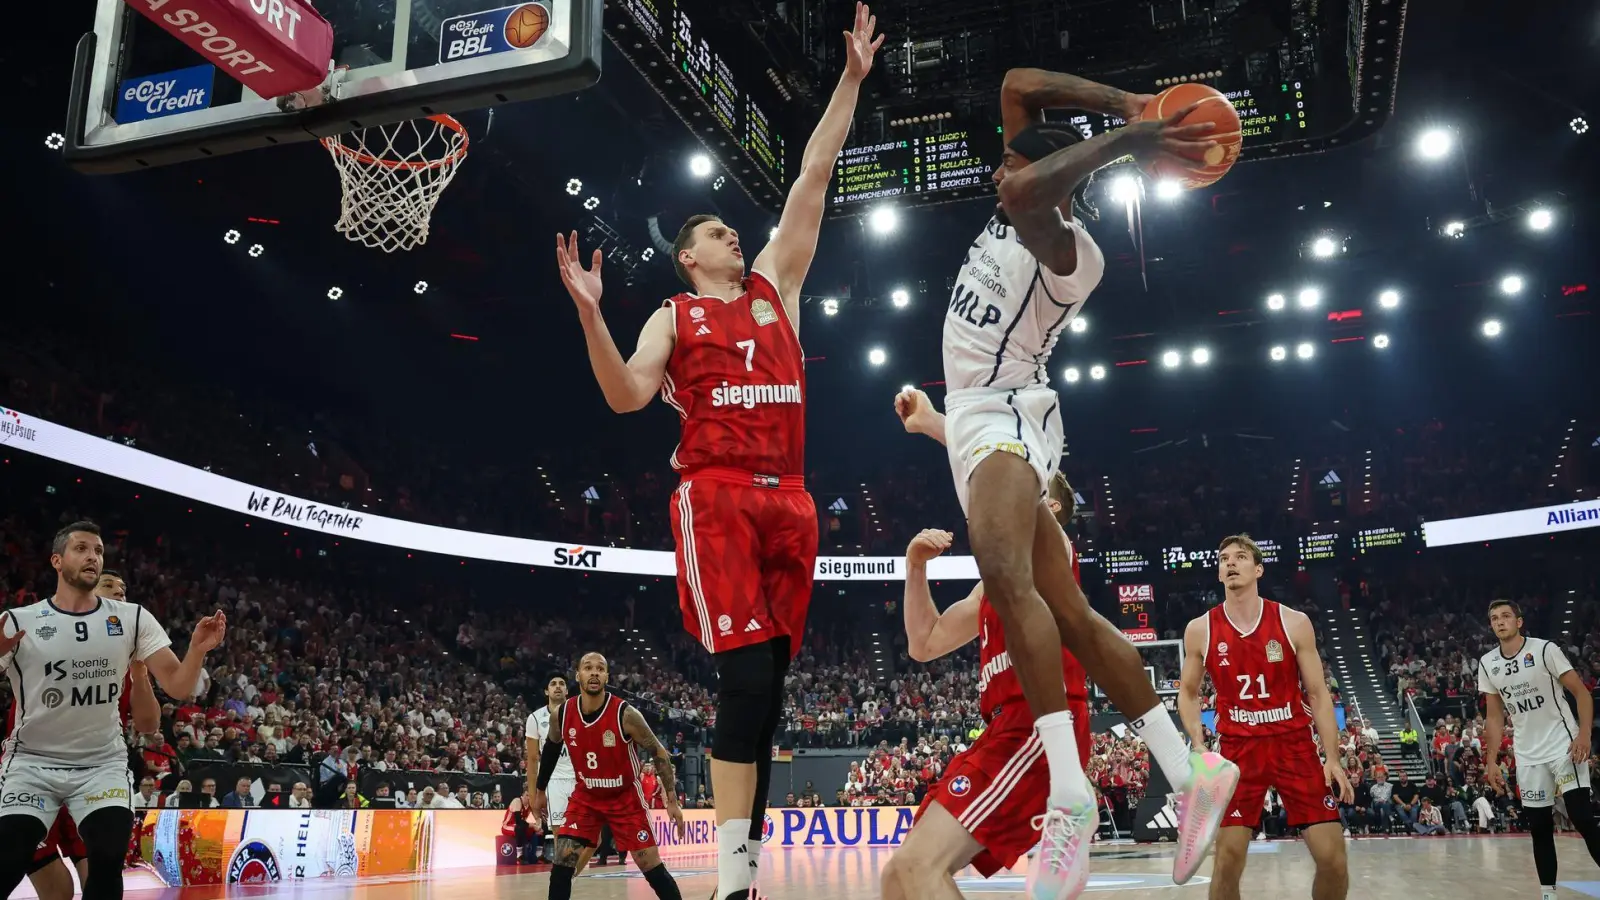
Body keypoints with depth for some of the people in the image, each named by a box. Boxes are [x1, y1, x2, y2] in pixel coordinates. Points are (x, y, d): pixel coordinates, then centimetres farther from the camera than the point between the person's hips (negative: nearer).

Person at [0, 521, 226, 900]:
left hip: (103, 764, 1)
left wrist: (197, 649, -22)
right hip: (31, 762, -1)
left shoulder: (132, 618, 0)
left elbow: (178, 687, -1)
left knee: (109, 860, -14)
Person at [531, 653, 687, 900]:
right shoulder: (561, 714, -12)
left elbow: (659, 753, -13)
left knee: (651, 866, -5)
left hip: (625, 798, -3)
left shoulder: (625, 714, -23)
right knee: (562, 861, -6)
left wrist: (672, 800, -15)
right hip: (585, 797, 3)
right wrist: (539, 791, 19)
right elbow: (551, 749, 11)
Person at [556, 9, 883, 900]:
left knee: (770, 680, 2)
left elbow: (813, 177, 19)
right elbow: (627, 397, -3)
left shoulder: (777, 285, 22)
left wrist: (851, 80, 18)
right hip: (717, 497, -4)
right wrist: (590, 314, -15)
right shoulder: (673, 318, 13)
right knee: (746, 672, -16)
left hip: (788, 499, 4)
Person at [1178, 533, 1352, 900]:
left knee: (1332, 856, -4)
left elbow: (1318, 694, 1)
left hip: (1295, 744, 0)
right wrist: (1198, 743, -4)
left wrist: (1333, 758, -6)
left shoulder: (1294, 623, -3)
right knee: (1228, 856, -7)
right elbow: (1188, 691, 11)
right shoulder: (1199, 630, -1)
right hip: (1238, 748, 0)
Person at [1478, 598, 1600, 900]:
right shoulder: (1487, 664, 4)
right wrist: (1491, 761, 5)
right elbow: (1494, 717, 10)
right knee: (1538, 826, 5)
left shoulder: (1544, 649, -9)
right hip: (1527, 754, 5)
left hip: (1564, 745, -4)